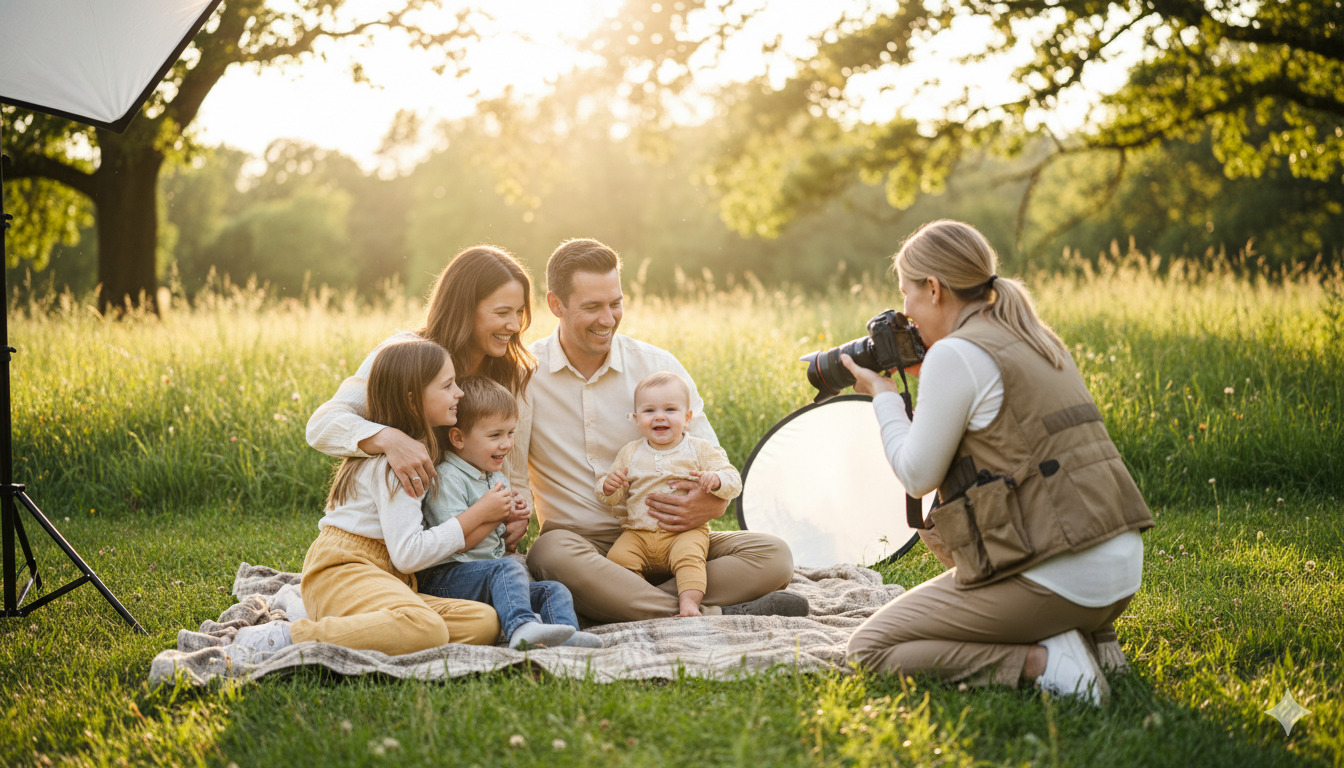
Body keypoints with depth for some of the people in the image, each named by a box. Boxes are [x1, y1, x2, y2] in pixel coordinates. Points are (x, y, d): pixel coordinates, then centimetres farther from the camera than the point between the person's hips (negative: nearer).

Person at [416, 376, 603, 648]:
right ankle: (521, 627, -58)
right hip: (446, 578, -9)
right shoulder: (448, 478, -10)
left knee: (554, 591, -5)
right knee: (509, 568, -34)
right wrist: (488, 513, -14)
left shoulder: (497, 478, 20)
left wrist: (513, 519, 10)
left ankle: (567, 635, -34)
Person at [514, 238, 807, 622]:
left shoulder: (659, 366, 5)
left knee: (773, 555, -20)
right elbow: (513, 486, 1)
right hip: (578, 540, -2)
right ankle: (713, 614, -35)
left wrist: (713, 504, -16)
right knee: (551, 555, -40)